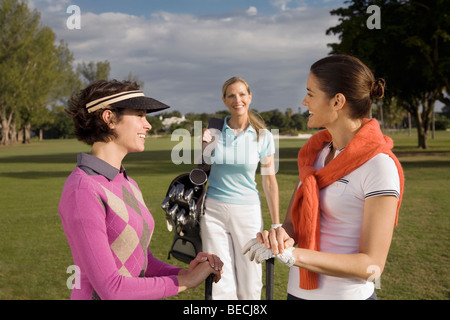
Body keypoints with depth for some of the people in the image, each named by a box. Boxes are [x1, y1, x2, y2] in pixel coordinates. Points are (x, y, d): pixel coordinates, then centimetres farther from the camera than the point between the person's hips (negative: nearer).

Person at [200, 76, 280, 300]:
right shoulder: (214, 132, 1)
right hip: (214, 211, 1)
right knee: (221, 285, 4)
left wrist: (276, 225, 3)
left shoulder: (263, 137, -2)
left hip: (247, 212, -1)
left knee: (250, 287, 5)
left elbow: (269, 183, 2)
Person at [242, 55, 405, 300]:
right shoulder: (316, 152, 3)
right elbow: (292, 222, 5)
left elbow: (372, 265, -19)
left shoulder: (379, 165, -18)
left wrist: (291, 255, -27)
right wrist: (281, 237, -19)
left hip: (347, 293, -6)